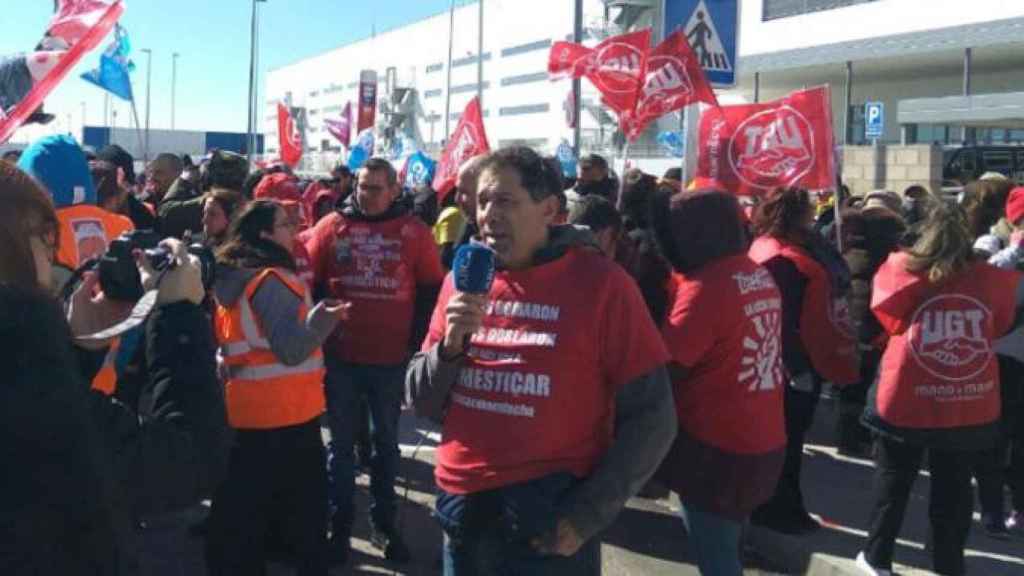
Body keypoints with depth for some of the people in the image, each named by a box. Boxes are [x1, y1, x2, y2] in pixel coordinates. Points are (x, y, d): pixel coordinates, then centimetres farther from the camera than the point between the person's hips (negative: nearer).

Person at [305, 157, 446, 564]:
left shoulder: (414, 232, -2)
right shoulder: (331, 227, 0)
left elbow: (431, 292, 1)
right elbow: (308, 283, 3)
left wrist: (415, 342, -4)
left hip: (392, 359, 0)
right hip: (340, 357, 1)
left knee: (386, 443, 12)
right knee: (342, 443, 10)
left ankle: (384, 523, 25)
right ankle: (340, 525, 20)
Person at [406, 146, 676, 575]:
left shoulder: (600, 284, -10)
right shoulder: (462, 280, 4)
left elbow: (650, 418, -9)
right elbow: (422, 403, 6)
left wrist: (586, 515, -13)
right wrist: (450, 345, -12)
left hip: (549, 523, -4)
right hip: (462, 511, 5)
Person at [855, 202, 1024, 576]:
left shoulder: (901, 270, -9)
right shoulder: (990, 279, -4)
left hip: (906, 400, -1)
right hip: (970, 405, 1)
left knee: (893, 482, 17)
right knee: (953, 488, 15)